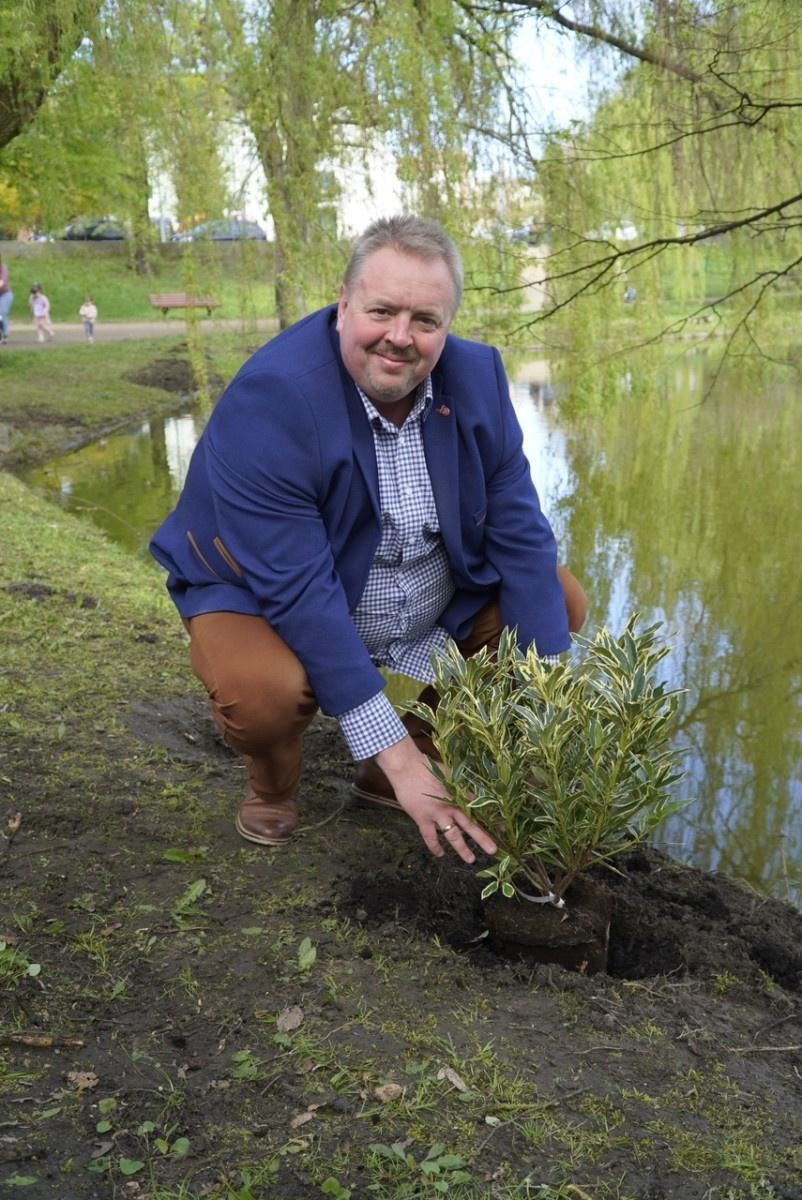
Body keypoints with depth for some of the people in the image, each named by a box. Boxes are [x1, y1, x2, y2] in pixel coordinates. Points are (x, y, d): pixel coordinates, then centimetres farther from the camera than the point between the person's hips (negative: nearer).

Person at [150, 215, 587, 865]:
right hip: (266, 598, -5)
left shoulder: (477, 377, -12)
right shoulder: (269, 397, -29)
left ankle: (428, 737, 10)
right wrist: (397, 759, -33)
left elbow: (520, 536, -10)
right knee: (260, 691, -36)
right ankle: (272, 787, 3)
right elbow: (298, 590, -32)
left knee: (563, 600, -7)